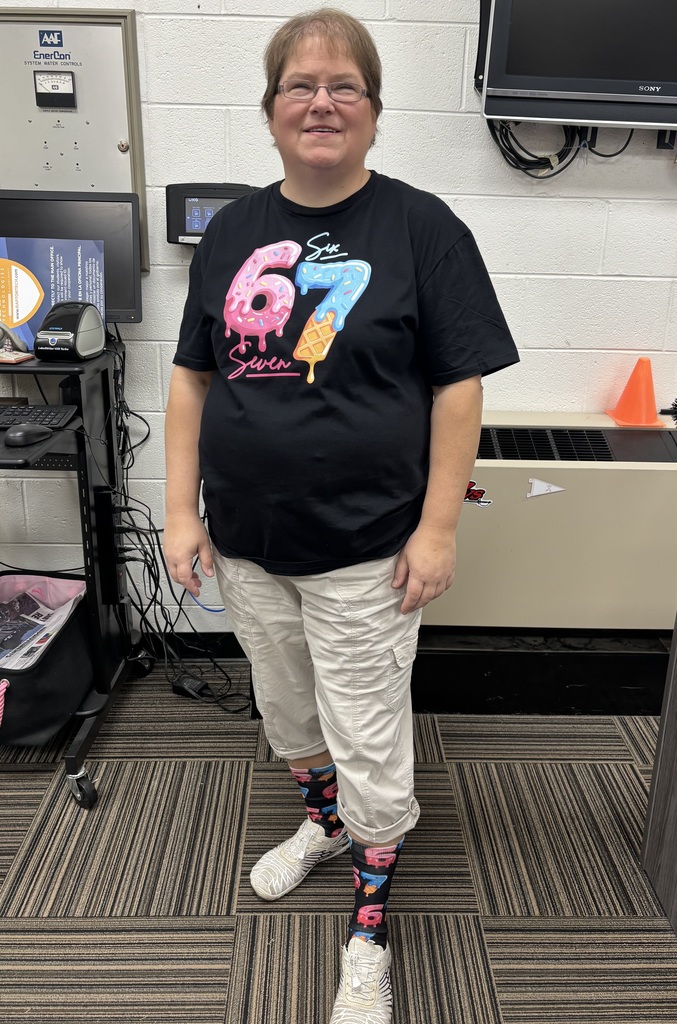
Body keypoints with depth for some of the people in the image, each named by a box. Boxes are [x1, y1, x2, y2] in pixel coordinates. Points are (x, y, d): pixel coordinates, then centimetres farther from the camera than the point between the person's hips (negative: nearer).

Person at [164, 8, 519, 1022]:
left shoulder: (422, 227, -6)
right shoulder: (232, 230, 6)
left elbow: (458, 387, -9)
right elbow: (193, 376, 7)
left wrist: (438, 528, -13)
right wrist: (183, 509, 1)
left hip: (365, 551, -4)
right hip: (247, 542, 5)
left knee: (369, 746, 8)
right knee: (287, 711, 23)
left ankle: (370, 927, 32)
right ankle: (323, 823, 52)